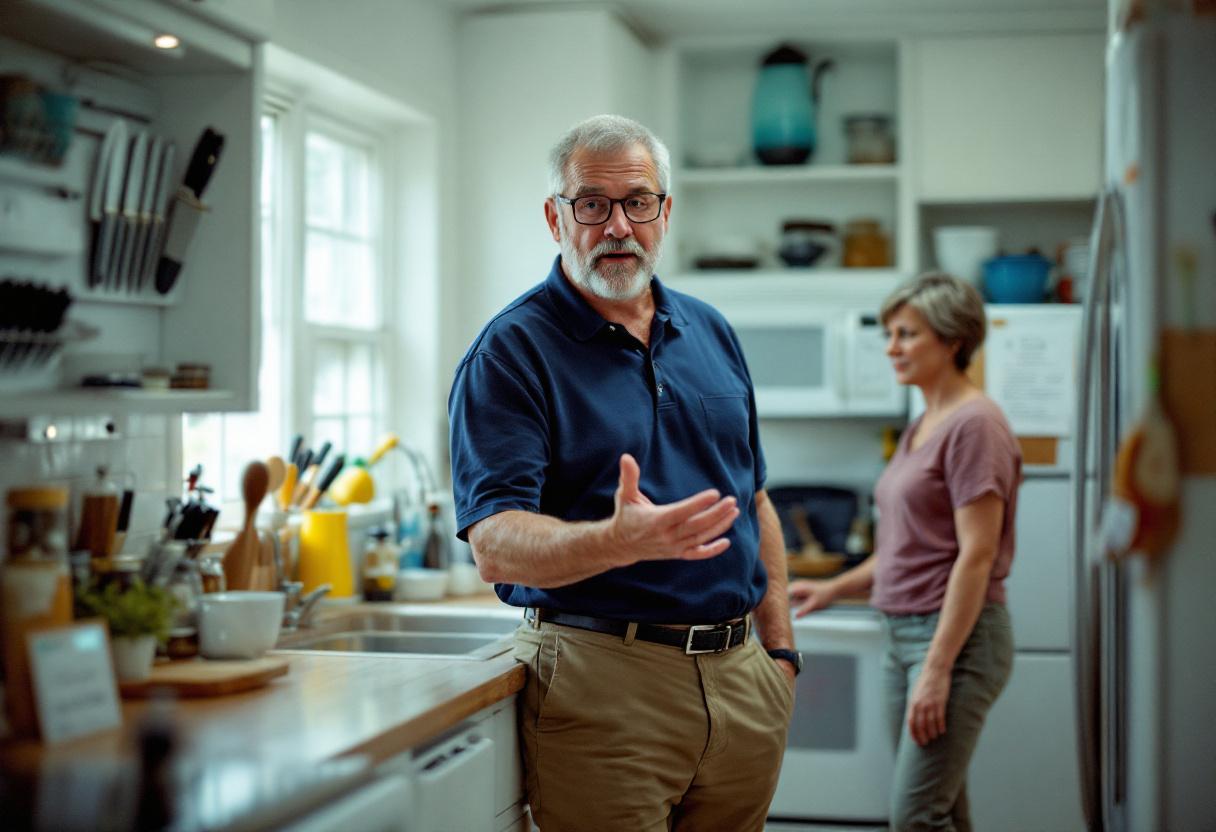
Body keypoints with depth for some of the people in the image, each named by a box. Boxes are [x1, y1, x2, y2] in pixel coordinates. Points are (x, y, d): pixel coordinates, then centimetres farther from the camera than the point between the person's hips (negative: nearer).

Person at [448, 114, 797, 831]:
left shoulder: (712, 334, 13)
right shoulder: (511, 353, -7)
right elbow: (495, 546, -17)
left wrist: (780, 647, 13)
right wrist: (620, 541, -35)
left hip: (740, 673, 6)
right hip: (605, 679, -6)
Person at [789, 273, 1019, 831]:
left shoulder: (974, 424, -13)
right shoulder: (921, 428, 15)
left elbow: (976, 555, -18)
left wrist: (938, 668, -22)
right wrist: (834, 589, 16)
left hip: (956, 636, -9)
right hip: (903, 633, 9)